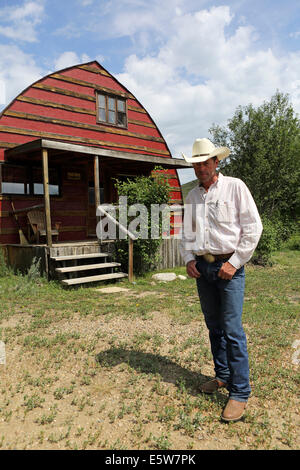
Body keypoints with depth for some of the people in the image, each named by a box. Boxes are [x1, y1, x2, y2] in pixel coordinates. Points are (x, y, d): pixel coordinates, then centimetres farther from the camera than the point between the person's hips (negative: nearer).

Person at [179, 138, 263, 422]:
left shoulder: (235, 187, -4)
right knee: (213, 326, 13)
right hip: (202, 267, 6)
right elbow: (187, 232, 18)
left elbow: (253, 227, -7)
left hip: (228, 265, -5)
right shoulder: (192, 195, 12)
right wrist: (188, 259, 3)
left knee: (232, 329, -6)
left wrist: (234, 262, -12)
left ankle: (240, 393, 5)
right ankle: (223, 376, 30)